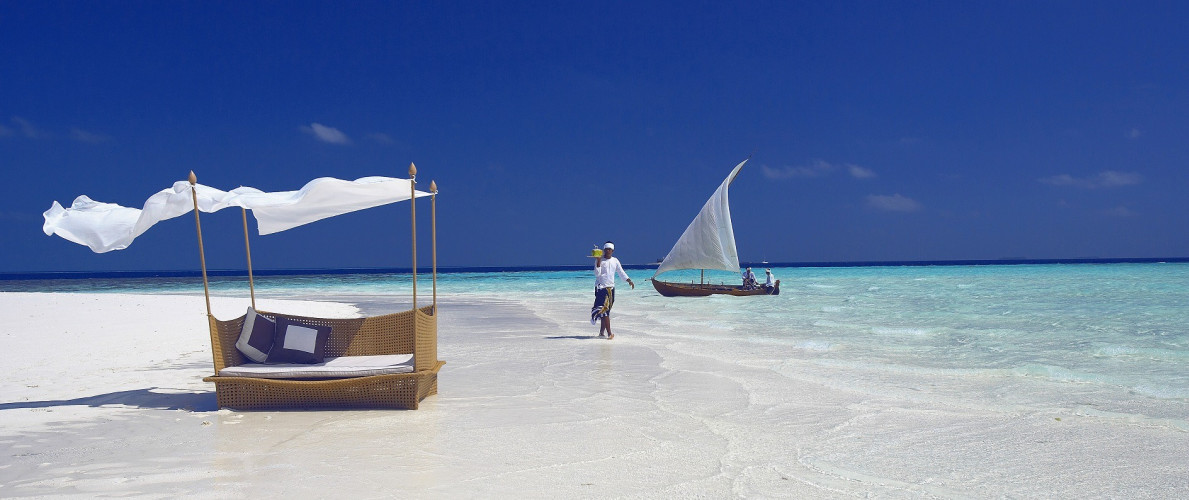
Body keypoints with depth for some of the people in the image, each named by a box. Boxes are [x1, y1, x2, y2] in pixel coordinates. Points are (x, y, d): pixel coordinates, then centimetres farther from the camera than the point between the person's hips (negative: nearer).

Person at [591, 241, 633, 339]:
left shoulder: (615, 261, 11)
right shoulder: (600, 261, -3)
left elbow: (621, 272, 13)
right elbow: (597, 274, -14)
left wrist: (629, 281, 2)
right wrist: (599, 261, -20)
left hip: (611, 288, 5)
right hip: (601, 287, -5)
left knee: (606, 311, 8)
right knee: (604, 310, -13)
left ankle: (601, 332, 19)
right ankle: (609, 333, -16)